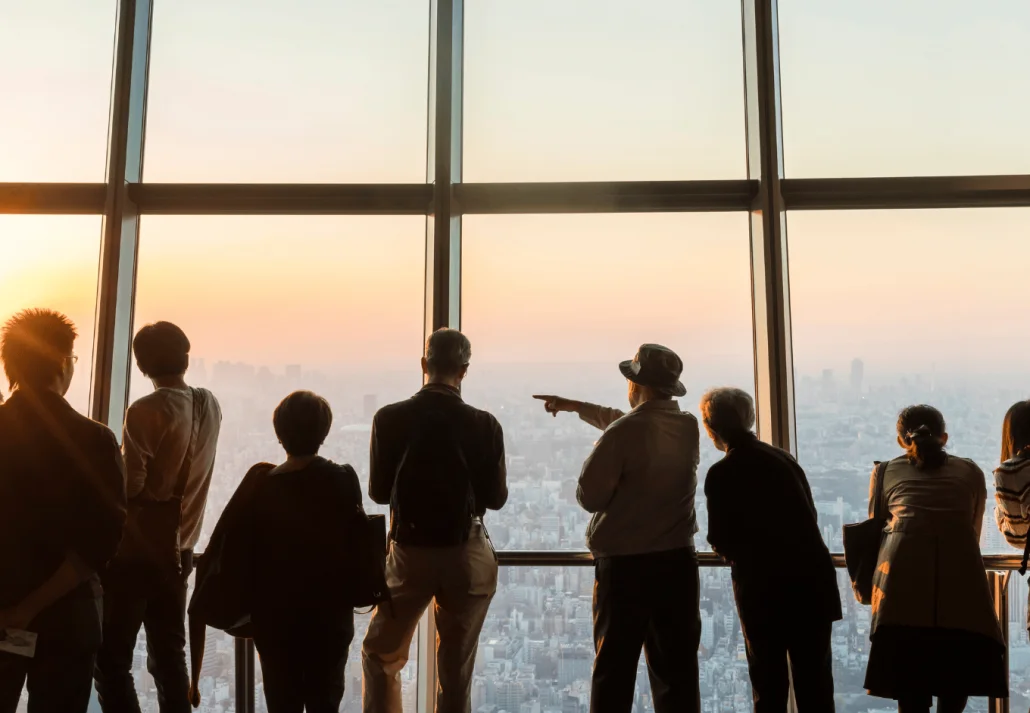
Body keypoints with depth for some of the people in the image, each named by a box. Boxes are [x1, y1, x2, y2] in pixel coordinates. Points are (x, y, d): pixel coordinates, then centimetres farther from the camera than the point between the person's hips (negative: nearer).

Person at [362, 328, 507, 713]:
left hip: (410, 551, 0)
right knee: (457, 667, 14)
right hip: (466, 554, 0)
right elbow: (496, 498, -4)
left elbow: (378, 491, -2)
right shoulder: (483, 425, -11)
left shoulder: (390, 418, -10)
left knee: (380, 656, 19)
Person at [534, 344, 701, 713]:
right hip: (678, 563, 5)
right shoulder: (688, 427, 4)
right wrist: (575, 406, 29)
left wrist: (599, 459, 7)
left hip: (625, 566, -5)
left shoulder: (623, 433, -16)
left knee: (614, 673, 8)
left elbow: (589, 497, -12)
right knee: (677, 672, 11)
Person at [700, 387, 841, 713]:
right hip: (813, 579, 5)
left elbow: (721, 543, -9)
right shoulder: (783, 457, 6)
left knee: (769, 684, 10)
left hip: (763, 586, -4)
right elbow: (810, 517, 12)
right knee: (815, 680, 13)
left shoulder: (721, 474, -11)